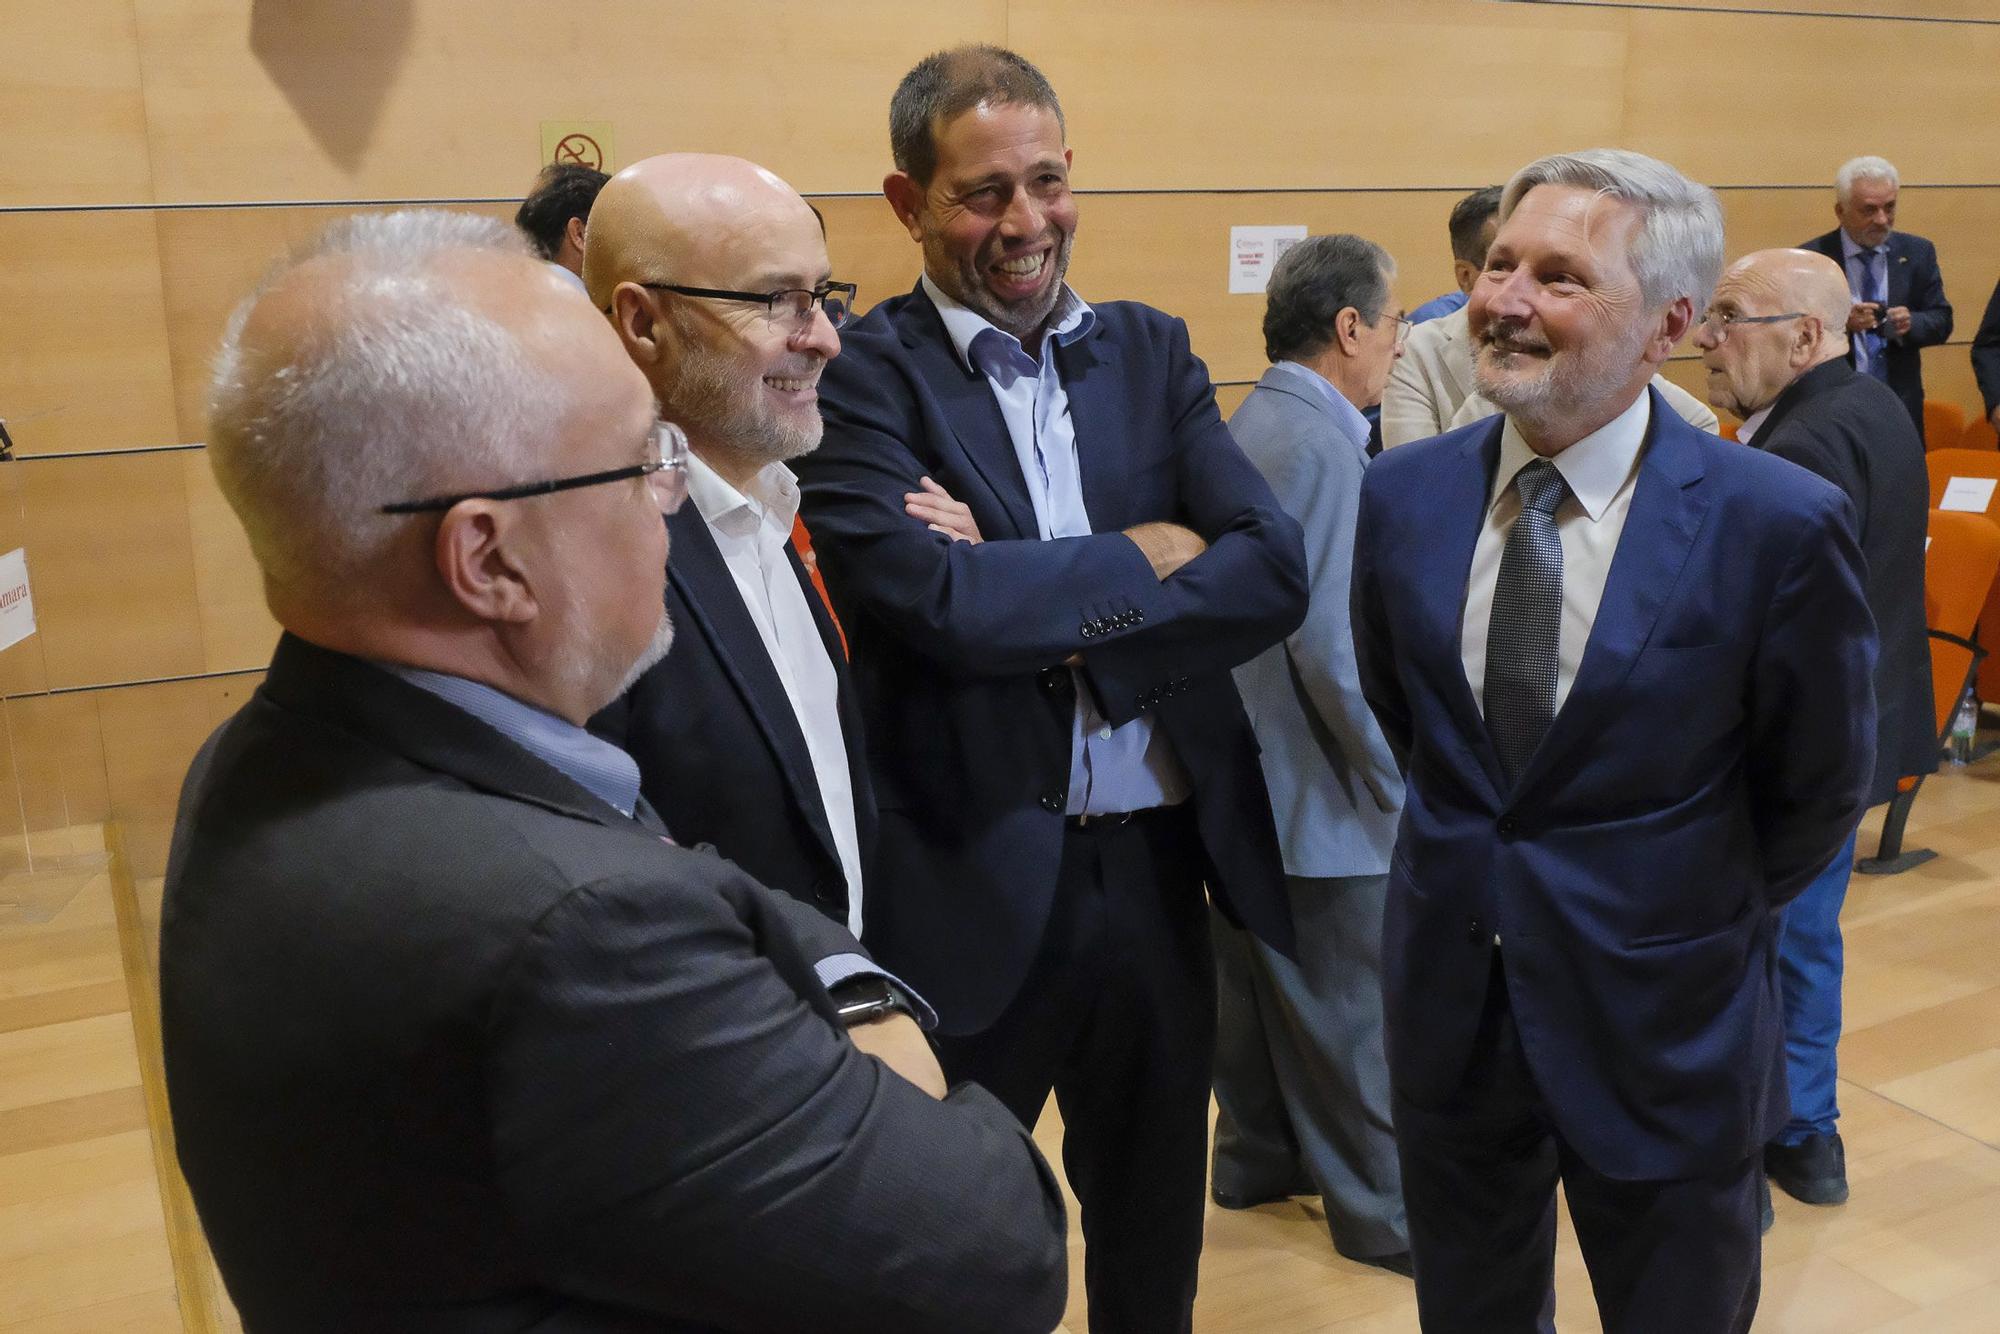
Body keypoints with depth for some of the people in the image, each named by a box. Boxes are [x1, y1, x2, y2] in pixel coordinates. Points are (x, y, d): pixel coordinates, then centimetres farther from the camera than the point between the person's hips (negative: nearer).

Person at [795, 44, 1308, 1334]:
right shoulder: (862, 372, -8)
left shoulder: (1150, 350, 5)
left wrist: (1041, 606, -16)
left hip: (1161, 862, 4)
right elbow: (928, 595, -24)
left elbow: (1274, 569, -6)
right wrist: (1141, 557, -12)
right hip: (970, 880, -4)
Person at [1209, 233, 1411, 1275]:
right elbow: (1330, 643, -25)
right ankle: (1378, 1207, 23)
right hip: (1317, 794, -9)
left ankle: (1255, 1156, 37)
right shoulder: (1322, 447, -22)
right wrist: (1398, 780, -13)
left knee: (1252, 982, 20)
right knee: (1354, 1014, 7)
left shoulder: (1249, 424, 6)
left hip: (1239, 773, 9)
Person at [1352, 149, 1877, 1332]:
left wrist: (1699, 917, 8)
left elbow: (1820, 789, -3)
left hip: (1666, 1031, -3)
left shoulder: (1779, 524, -17)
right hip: (1450, 1010, 3)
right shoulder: (1403, 494, -6)